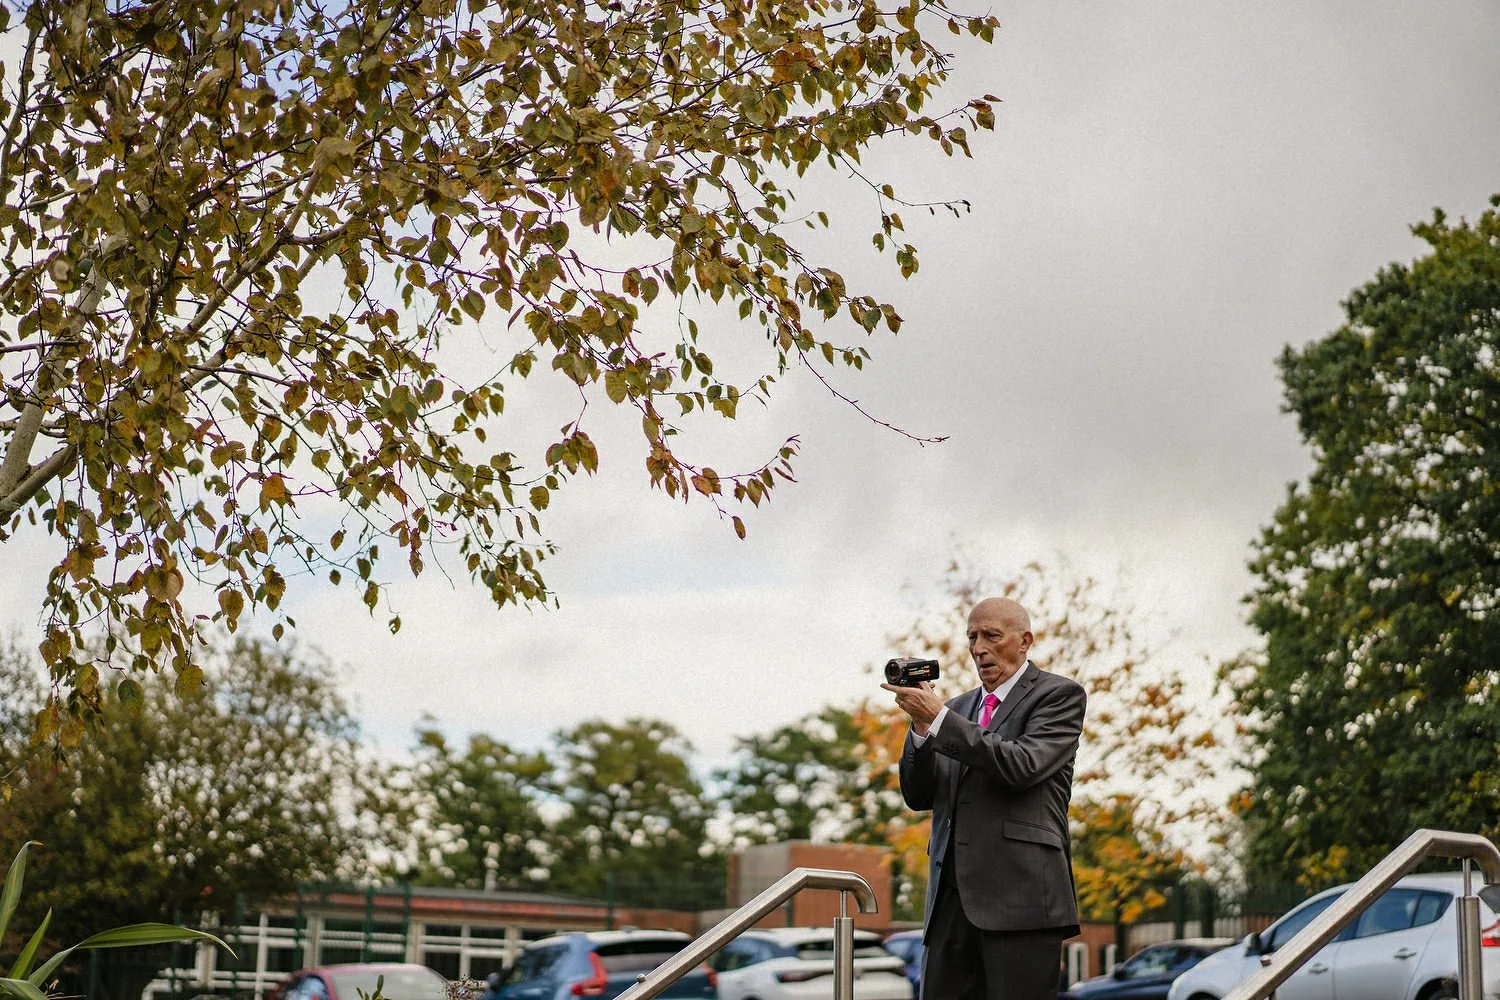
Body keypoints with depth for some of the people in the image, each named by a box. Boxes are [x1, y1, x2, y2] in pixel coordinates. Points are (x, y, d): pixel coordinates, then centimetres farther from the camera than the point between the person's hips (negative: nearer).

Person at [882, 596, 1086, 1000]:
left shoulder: (1059, 695, 3)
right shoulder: (959, 708, 21)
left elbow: (1023, 765, -13)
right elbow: (918, 796, 15)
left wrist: (938, 718, -12)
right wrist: (921, 726, -2)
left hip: (1021, 896, -6)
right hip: (953, 896, 6)